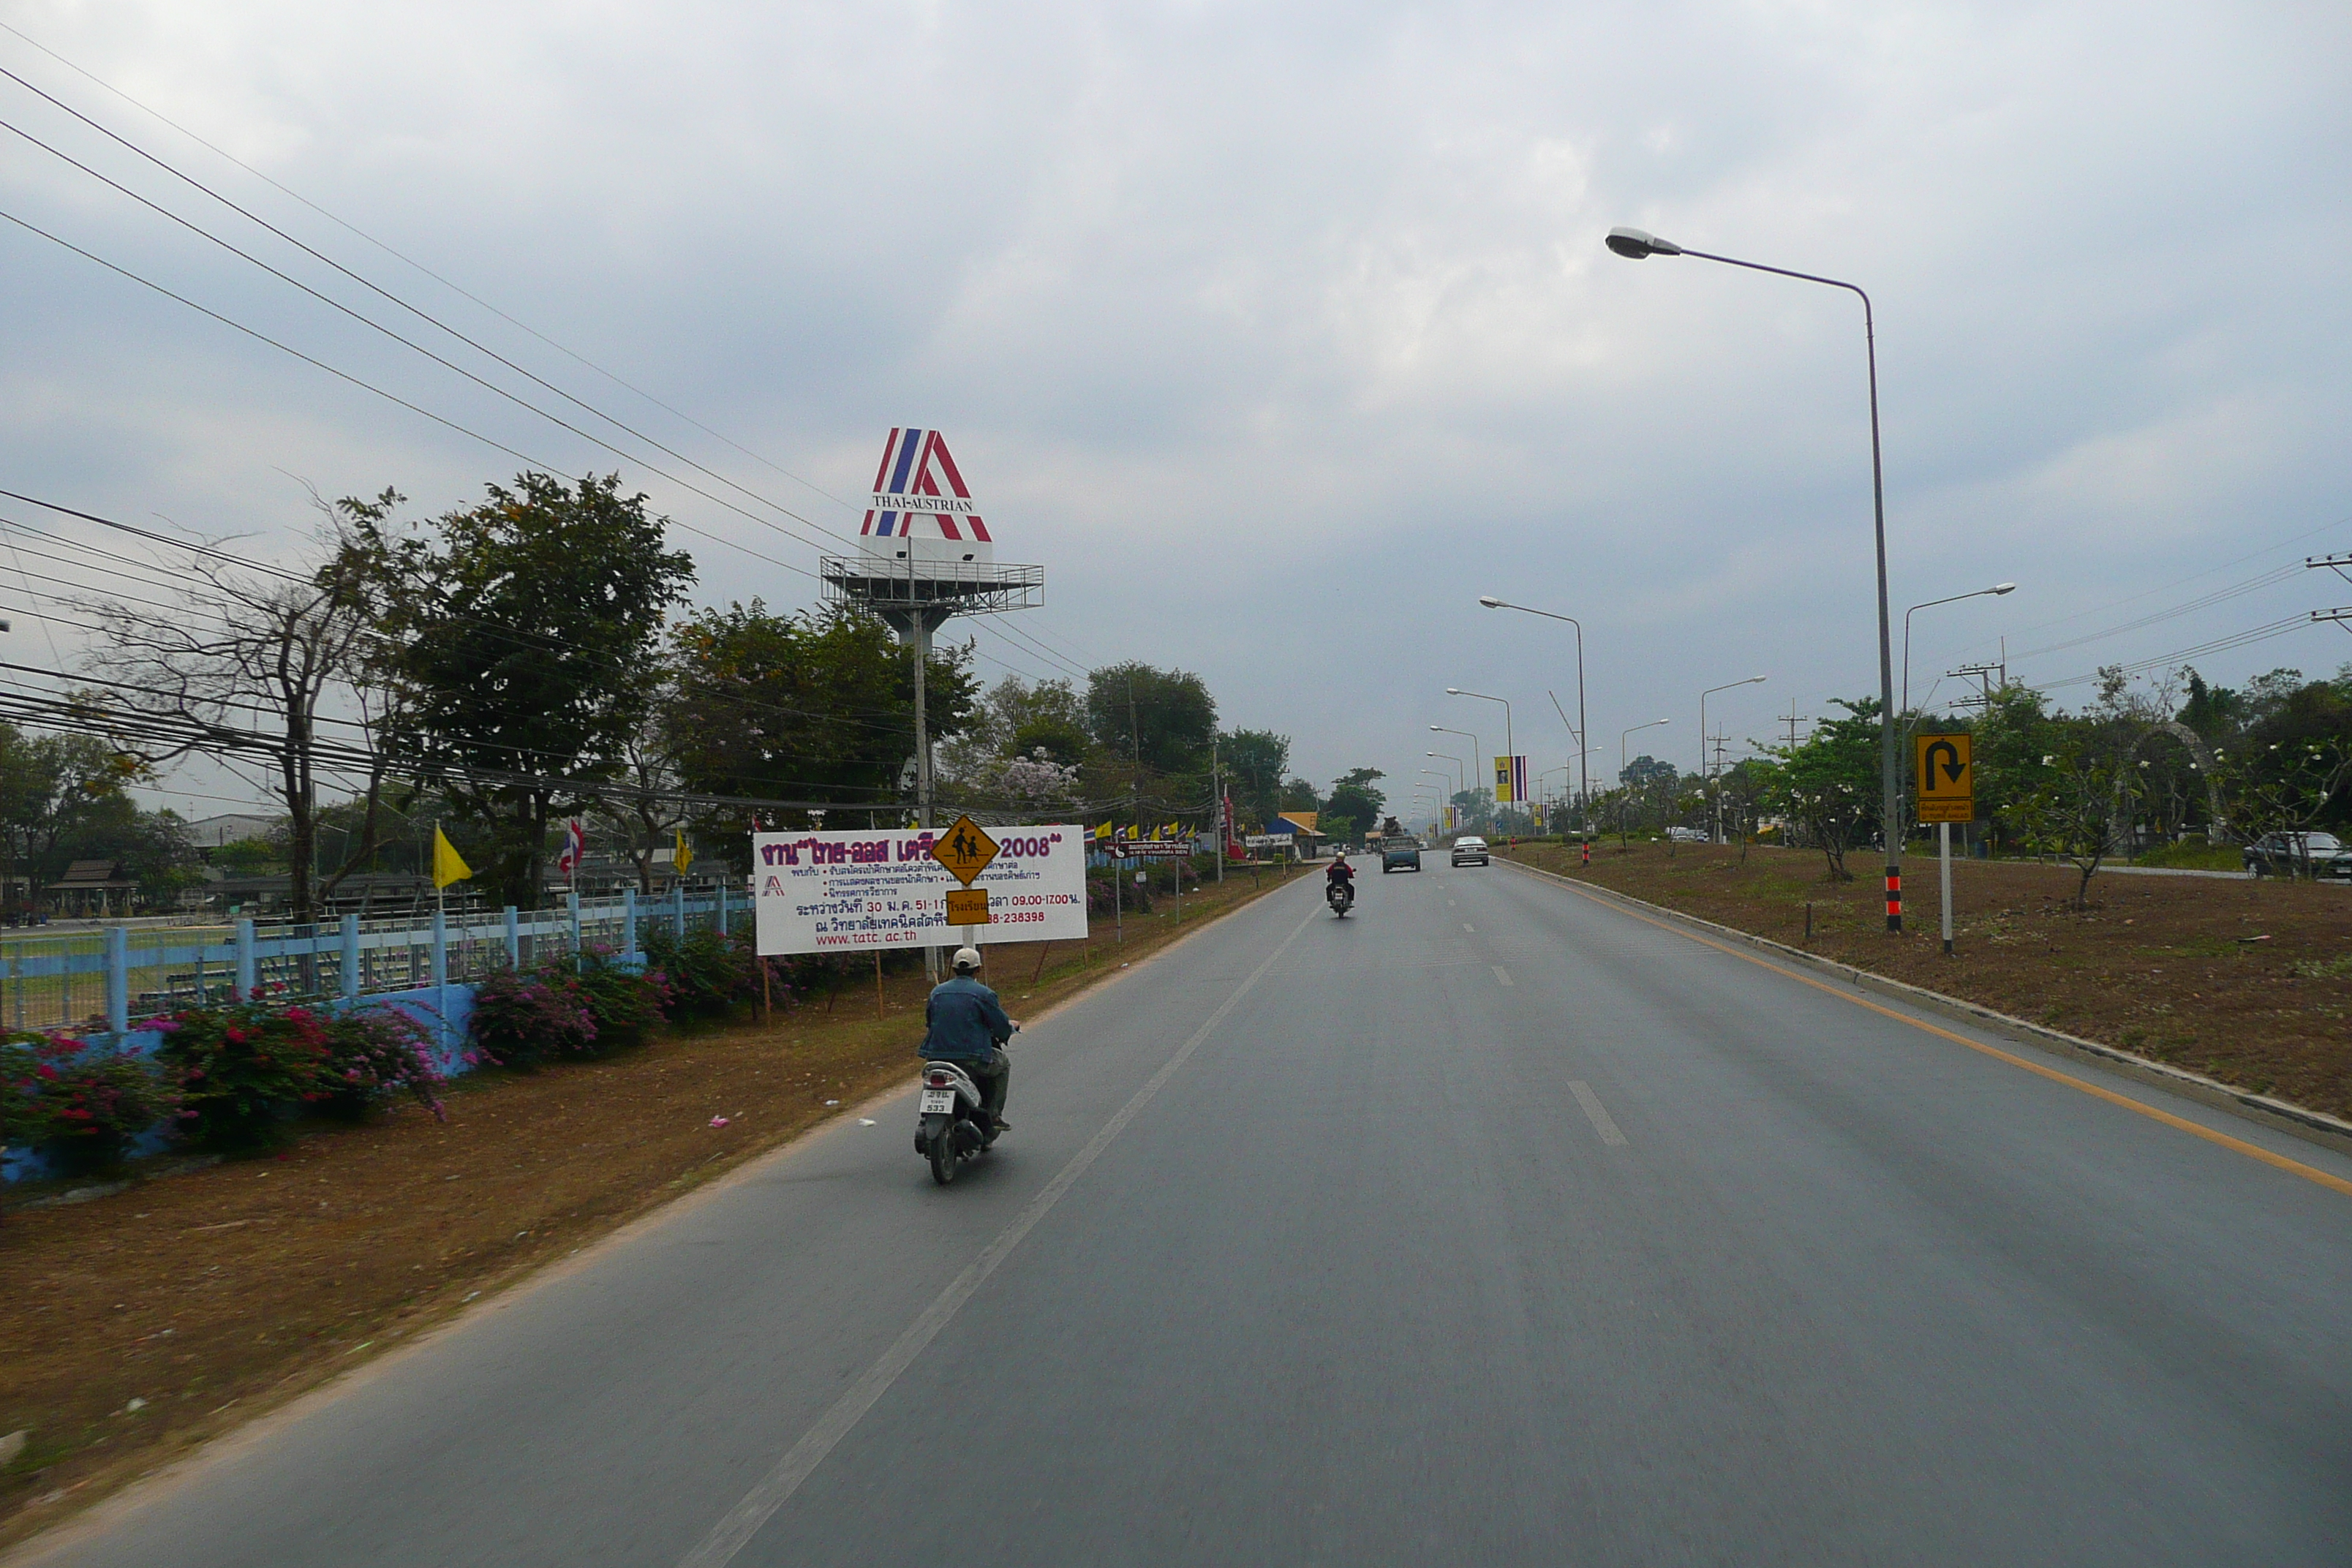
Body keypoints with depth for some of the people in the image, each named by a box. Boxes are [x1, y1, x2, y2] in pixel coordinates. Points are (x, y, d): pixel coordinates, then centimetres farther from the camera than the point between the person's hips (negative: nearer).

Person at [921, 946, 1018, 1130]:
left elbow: (929, 1020, 21)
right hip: (972, 1058, -5)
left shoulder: (937, 992, 12)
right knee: (1003, 1063, 23)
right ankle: (993, 1114, 16)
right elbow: (1003, 1028, -1)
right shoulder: (984, 994, -3)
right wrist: (1012, 1026, 23)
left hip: (937, 1057, 5)